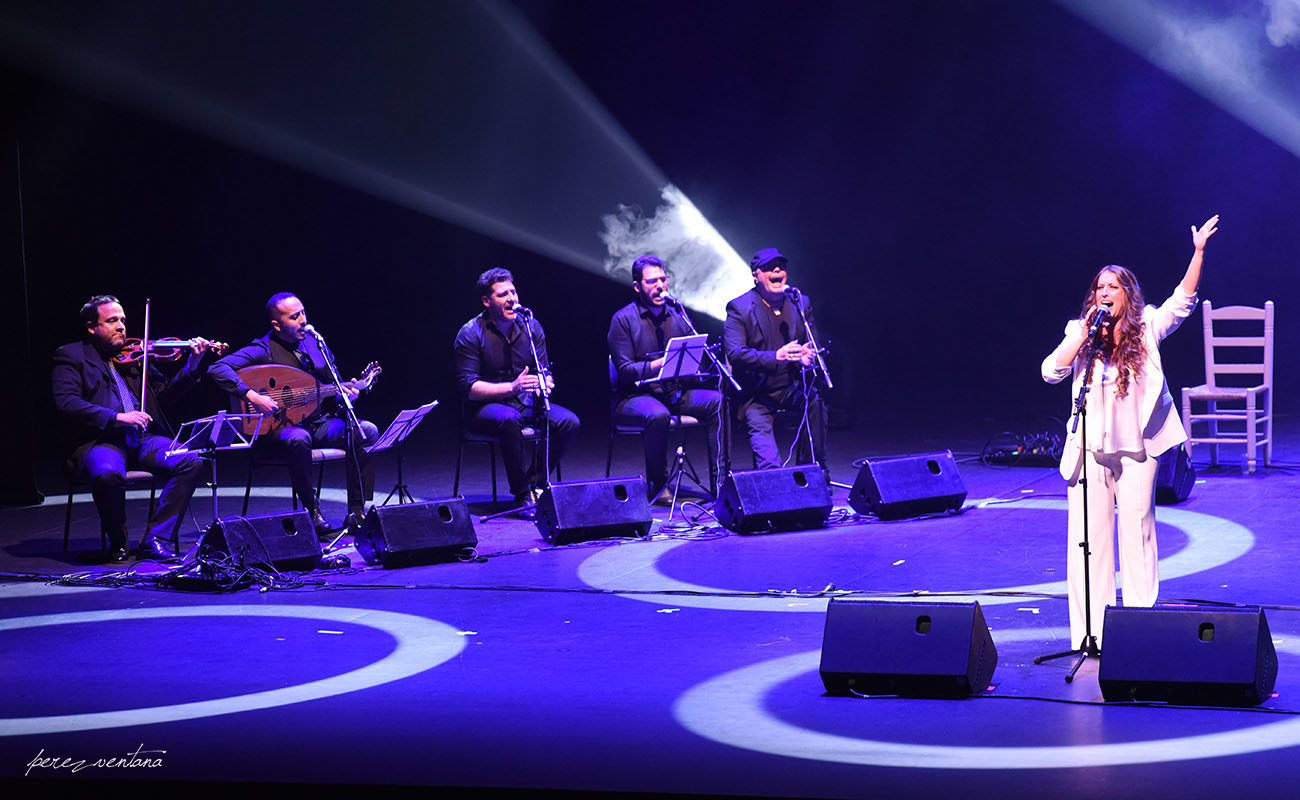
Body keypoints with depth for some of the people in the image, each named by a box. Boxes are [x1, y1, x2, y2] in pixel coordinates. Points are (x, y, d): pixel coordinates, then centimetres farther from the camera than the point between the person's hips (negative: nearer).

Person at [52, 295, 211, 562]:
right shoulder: (71, 356, 6)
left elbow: (165, 391, 16)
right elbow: (66, 403, -9)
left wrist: (195, 360, 3)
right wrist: (116, 417, -19)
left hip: (143, 439, 5)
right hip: (99, 441, -5)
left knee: (192, 461, -20)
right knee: (108, 474, -37)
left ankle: (154, 539, -15)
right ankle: (118, 544, -10)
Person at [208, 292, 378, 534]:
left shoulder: (314, 342, 10)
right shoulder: (263, 350, -9)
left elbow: (332, 386, 20)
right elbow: (217, 369, -21)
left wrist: (346, 392, -4)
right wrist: (252, 396, -30)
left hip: (319, 422, 5)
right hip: (279, 427, -5)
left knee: (367, 431, -19)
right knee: (298, 439, -40)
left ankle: (358, 513, -17)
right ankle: (312, 513, -22)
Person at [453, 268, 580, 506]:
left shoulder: (531, 326, 5)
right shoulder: (470, 334, -10)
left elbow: (544, 369, 9)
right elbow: (468, 387, -15)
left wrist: (543, 384, -17)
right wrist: (512, 387, -27)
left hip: (526, 403, 5)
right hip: (485, 408, -5)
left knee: (569, 422, -21)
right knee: (509, 420, -39)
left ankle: (534, 482, -7)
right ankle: (522, 494, -27)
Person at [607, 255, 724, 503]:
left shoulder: (677, 312, 13)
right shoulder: (623, 319, -3)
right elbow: (625, 370, -10)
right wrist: (660, 364, -25)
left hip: (677, 391, 5)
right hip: (638, 395, -5)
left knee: (719, 401, -21)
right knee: (657, 415, -38)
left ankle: (720, 481, -22)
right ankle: (657, 485, -17)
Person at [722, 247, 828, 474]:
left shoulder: (801, 303, 11)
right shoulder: (739, 308, -2)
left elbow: (813, 345, 9)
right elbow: (734, 353, -15)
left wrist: (808, 357, -19)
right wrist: (776, 357, -31)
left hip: (792, 391, 3)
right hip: (756, 397, -2)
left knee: (814, 401, -27)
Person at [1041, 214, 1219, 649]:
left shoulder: (1147, 328, 3)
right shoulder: (1080, 332, 6)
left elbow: (1182, 301, -7)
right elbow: (1051, 372, -6)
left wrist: (1198, 252, -16)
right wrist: (1085, 334, -12)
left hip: (1136, 445, -1)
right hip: (1090, 447, 1)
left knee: (1137, 528, 4)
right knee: (1090, 534, 1)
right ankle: (1091, 631, 5)